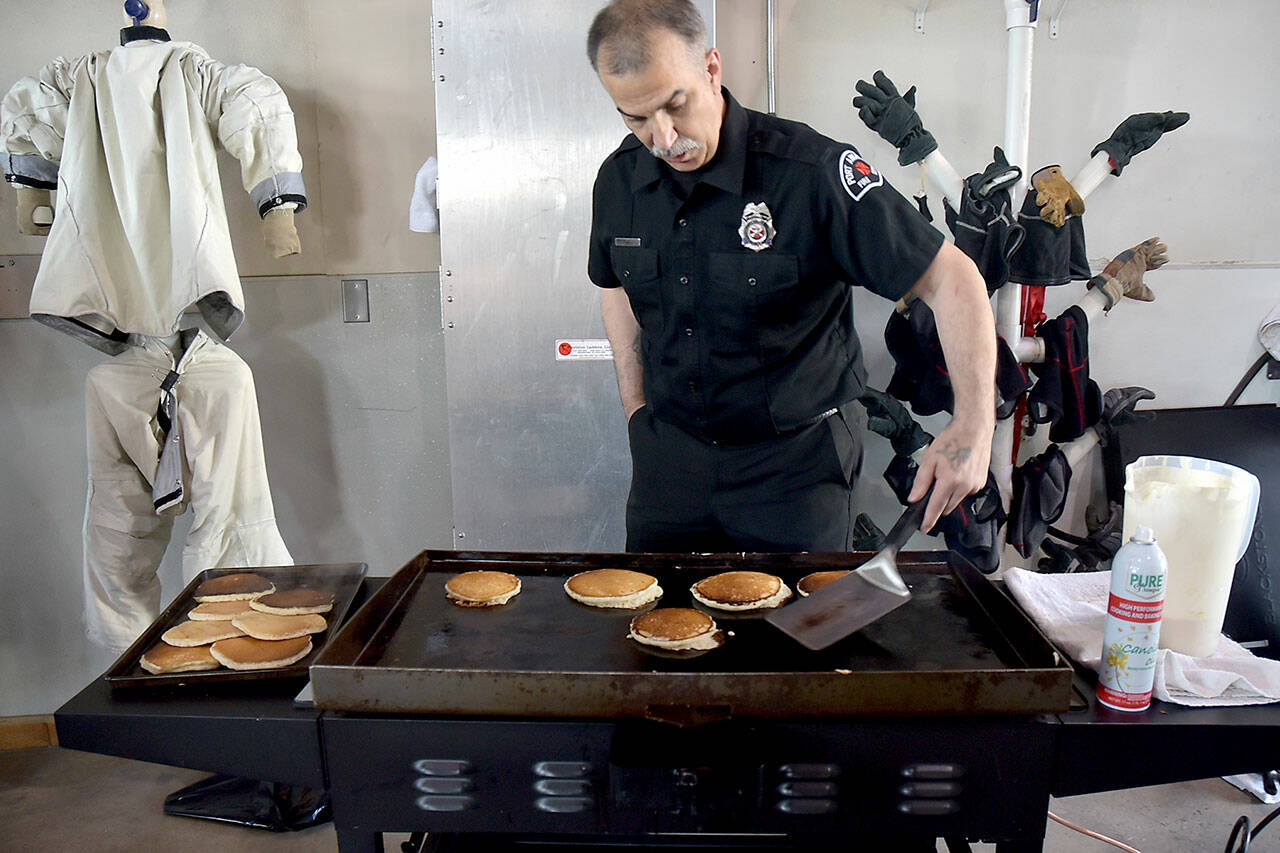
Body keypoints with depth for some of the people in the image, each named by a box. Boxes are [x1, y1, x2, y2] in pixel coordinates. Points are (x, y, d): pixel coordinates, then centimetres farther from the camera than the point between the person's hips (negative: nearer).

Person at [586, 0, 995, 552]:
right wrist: (637, 412, 10)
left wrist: (973, 424, -26)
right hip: (668, 454, 4)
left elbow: (950, 277, -17)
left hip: (795, 459, -4)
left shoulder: (811, 171, -20)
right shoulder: (619, 179, -4)